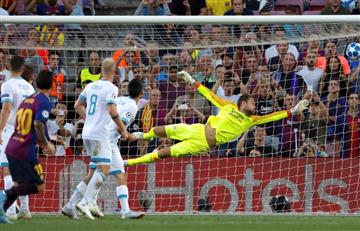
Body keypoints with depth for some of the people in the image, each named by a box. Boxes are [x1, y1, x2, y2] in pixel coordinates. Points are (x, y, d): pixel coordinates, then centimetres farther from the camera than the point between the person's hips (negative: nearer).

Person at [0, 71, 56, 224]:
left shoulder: (27, 100, 17)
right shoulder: (44, 102, -8)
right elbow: (38, 124, -22)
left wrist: (42, 144, 28)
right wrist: (46, 145, -10)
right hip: (26, 151, -8)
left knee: (19, 185, 17)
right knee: (39, 186, -1)